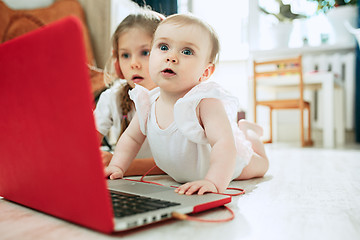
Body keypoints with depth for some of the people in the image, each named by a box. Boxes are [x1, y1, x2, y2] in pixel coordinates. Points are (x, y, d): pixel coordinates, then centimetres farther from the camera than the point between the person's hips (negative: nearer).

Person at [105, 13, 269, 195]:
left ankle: (246, 130, 45)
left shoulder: (206, 102, -39)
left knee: (260, 166, 25)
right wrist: (117, 166, -17)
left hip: (227, 167, -4)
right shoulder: (148, 102, -22)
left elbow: (224, 144, -50)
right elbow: (132, 138, -6)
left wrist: (214, 182, -64)